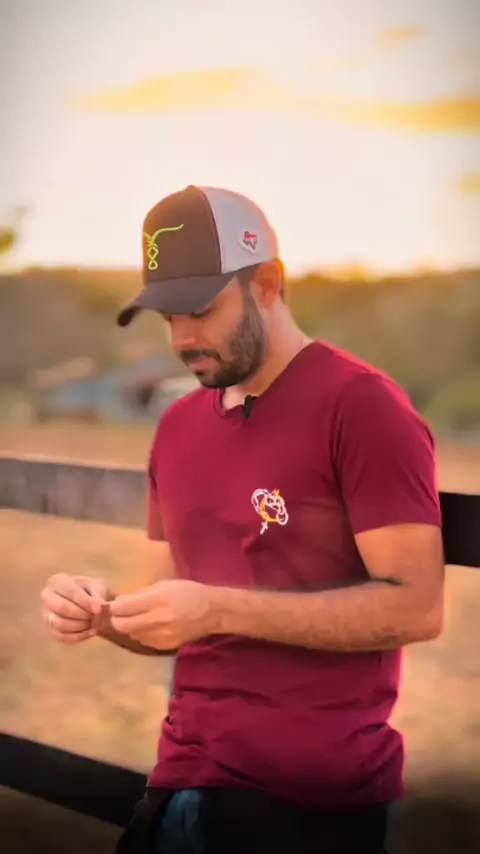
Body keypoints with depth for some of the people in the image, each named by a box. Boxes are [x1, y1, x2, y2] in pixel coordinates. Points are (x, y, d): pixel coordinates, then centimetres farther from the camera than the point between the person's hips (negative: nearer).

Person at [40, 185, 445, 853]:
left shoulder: (362, 405, -10)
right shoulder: (177, 428, 11)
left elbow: (416, 607, -16)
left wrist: (220, 609, -21)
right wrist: (106, 616, -5)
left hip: (316, 796, -6)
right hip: (183, 784, 6)